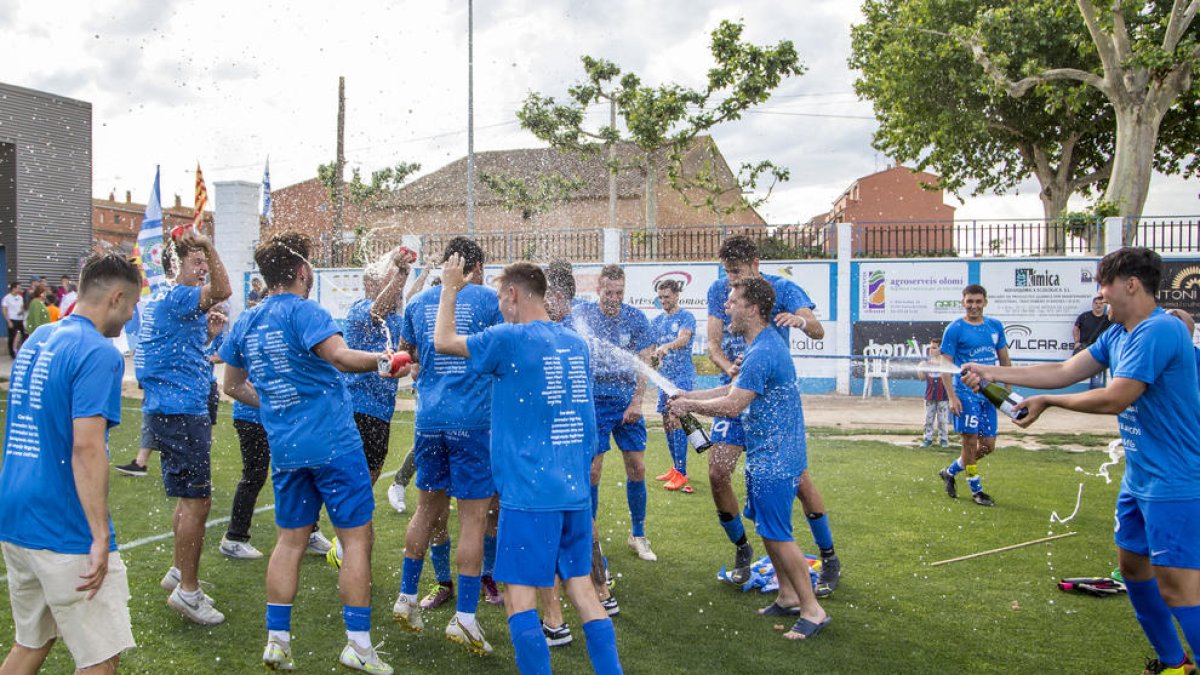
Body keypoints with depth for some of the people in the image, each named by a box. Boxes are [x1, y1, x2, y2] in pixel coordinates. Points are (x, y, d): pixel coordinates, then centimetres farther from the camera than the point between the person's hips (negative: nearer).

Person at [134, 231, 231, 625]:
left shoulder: (166, 298, 18)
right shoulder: (174, 296, -14)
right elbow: (222, 292, -31)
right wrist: (207, 247, -31)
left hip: (183, 410, 11)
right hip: (179, 411, -11)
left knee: (190, 496, 20)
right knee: (197, 499, -7)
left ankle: (179, 572, 32)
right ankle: (187, 590, 1)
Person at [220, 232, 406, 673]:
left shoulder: (245, 322, 10)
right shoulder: (303, 312, -12)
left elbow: (233, 385, 20)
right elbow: (339, 356, -28)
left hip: (285, 449, 7)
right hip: (333, 443, -7)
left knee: (290, 540, 16)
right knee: (356, 537, 2)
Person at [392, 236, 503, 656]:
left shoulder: (419, 302, 10)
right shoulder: (488, 299, -3)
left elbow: (406, 352, 25)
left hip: (430, 418, 5)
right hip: (474, 420, -5)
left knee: (427, 507, 19)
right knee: (474, 517, 0)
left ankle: (406, 598, 27)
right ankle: (464, 618, 1)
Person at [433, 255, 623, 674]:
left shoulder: (511, 339, -10)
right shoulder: (576, 343, 10)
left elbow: (443, 341, 2)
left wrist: (450, 289, 14)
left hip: (530, 493, -7)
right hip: (575, 490, 7)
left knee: (520, 595, 1)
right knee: (581, 587, 13)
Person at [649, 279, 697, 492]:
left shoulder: (686, 317, -6)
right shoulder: (657, 321, 14)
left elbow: (683, 339, -25)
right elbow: (650, 348, 20)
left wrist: (666, 346, -42)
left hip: (682, 375, -7)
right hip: (664, 376, 7)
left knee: (676, 420, -15)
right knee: (667, 422, 9)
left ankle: (682, 474, -15)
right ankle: (676, 468, 20)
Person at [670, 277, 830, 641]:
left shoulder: (762, 353, -24)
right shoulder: (764, 344, 11)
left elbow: (732, 405, -23)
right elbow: (737, 389, 17)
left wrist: (689, 405, -9)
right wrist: (689, 395, 12)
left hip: (774, 460, -11)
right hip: (767, 455, 11)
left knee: (776, 534, -3)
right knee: (766, 528, 19)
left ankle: (812, 610, 7)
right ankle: (788, 597, 31)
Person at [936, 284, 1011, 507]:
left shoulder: (995, 326, 10)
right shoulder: (954, 329, -5)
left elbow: (1004, 360, 18)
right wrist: (952, 397, -15)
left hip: (990, 394, 6)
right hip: (966, 393, -6)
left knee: (988, 445, 6)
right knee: (970, 441, -4)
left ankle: (950, 472, 25)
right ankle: (976, 489, 11)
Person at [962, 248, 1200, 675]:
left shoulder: (1159, 332, -20)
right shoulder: (1117, 335, 10)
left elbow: (1115, 399, -24)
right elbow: (1064, 372, 11)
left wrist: (1047, 402, -11)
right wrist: (991, 373, 6)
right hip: (1139, 478, 10)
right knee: (1131, 564, 18)